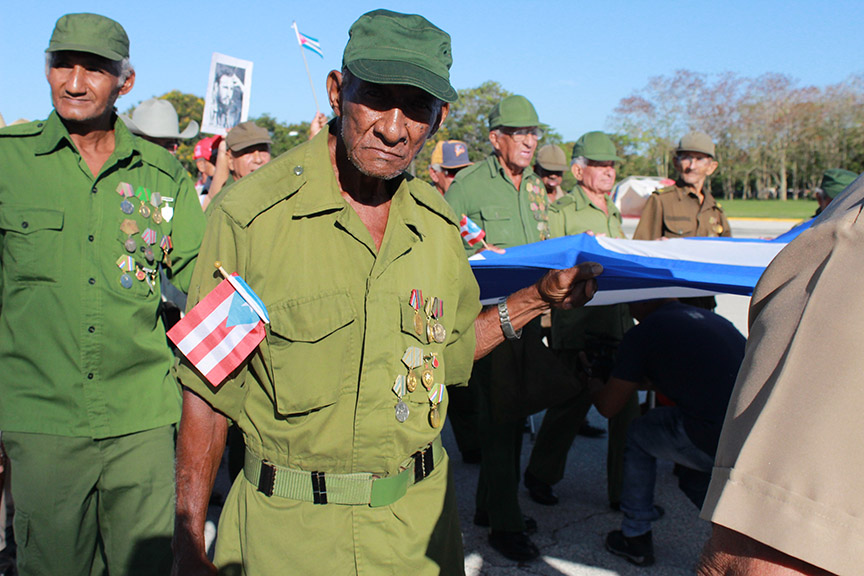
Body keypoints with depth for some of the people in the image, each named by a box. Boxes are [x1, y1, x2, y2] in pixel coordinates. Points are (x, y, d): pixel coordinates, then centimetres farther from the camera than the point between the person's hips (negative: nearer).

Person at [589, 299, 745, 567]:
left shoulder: (643, 333, 2)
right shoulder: (713, 319, 22)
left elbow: (608, 406, 8)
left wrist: (594, 384, 30)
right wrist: (637, 379, 50)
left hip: (717, 443, -7)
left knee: (639, 434, 20)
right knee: (695, 480, 33)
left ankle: (635, 538, 27)